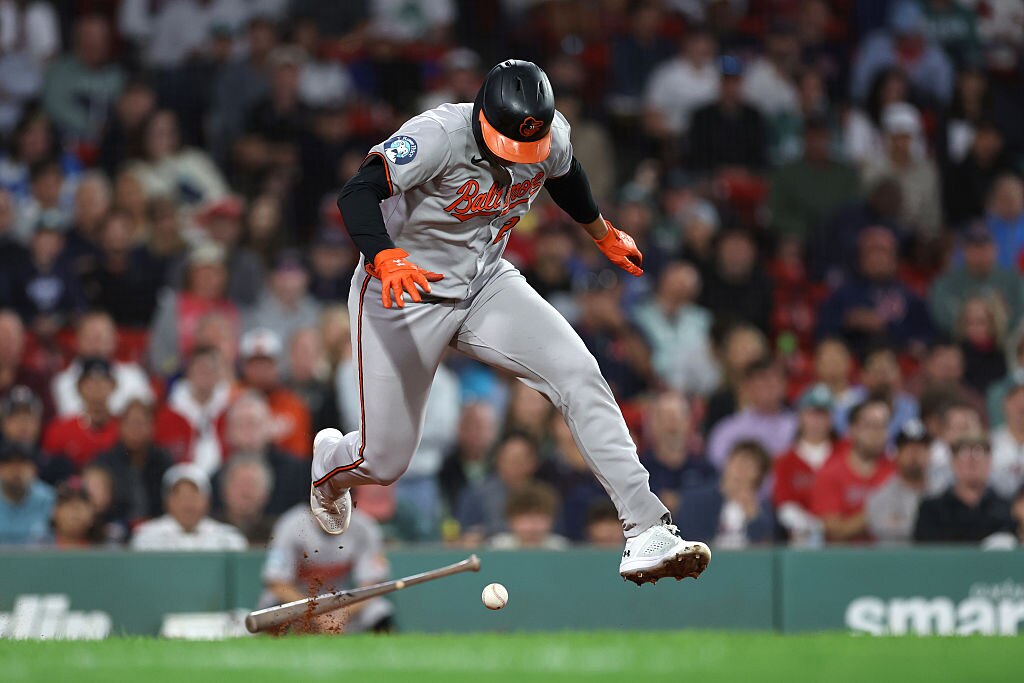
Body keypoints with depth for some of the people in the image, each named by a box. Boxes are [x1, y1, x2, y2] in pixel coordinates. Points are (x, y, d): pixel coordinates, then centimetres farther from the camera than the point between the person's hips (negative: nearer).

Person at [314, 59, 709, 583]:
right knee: (384, 462, 2)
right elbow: (357, 193, -38)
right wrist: (384, 259, -55)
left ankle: (646, 531, -23)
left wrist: (602, 233, 30)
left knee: (578, 374, -19)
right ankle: (331, 462, 43)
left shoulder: (551, 135, -10)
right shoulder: (440, 135, -28)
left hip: (487, 286, 4)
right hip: (404, 297, -4)